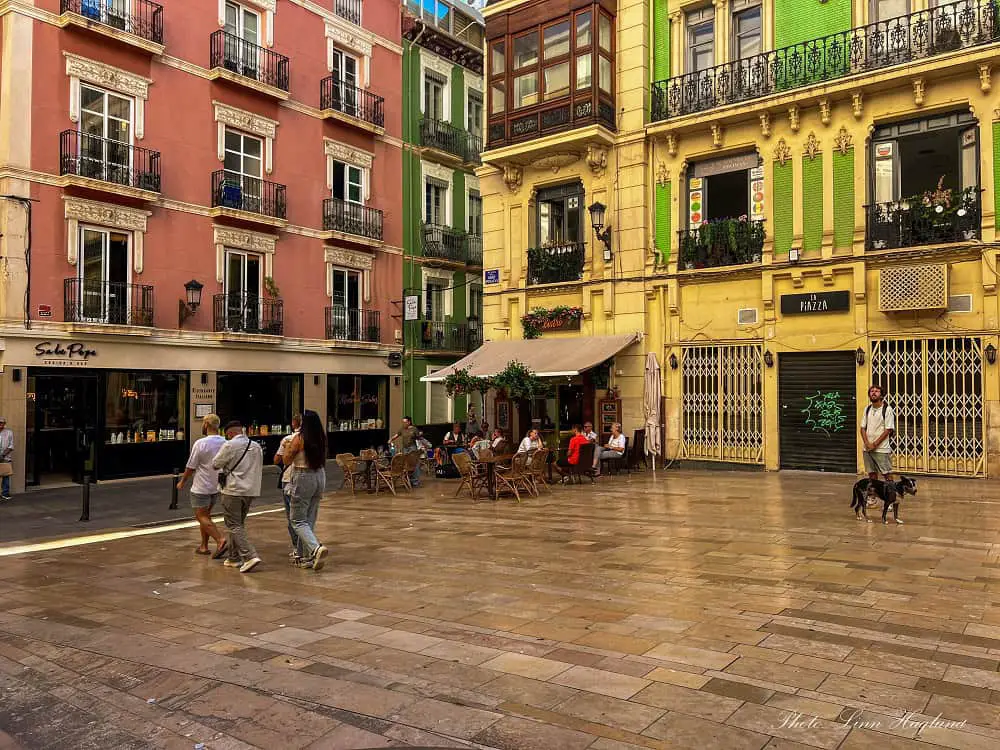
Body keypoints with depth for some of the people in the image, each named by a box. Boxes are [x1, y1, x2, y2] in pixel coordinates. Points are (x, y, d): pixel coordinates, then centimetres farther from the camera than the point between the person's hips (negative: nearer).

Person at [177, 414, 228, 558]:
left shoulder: (200, 443, -16)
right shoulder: (225, 443, 0)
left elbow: (190, 467, -10)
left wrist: (182, 482, 6)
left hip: (201, 488, -6)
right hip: (217, 487, 6)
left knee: (202, 517, -1)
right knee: (205, 515, 19)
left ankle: (221, 540, -18)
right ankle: (204, 546, 22)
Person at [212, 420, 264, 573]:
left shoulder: (230, 445, -10)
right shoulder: (256, 446, 10)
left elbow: (215, 464, -2)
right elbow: (260, 467, 18)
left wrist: (224, 469, 18)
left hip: (234, 491, -7)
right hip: (252, 491, 7)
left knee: (234, 526, -3)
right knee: (239, 524, 18)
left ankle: (250, 556, -16)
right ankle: (234, 558, 24)